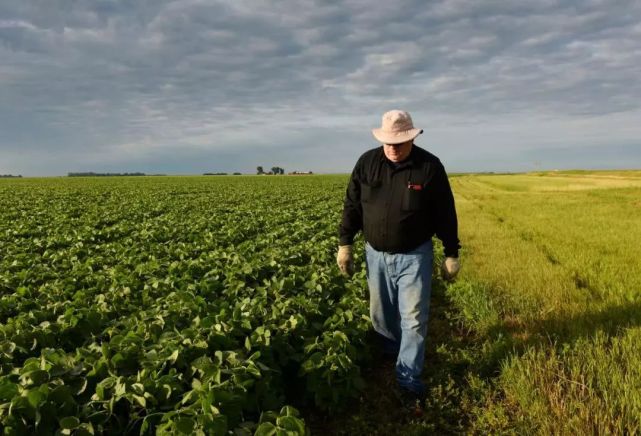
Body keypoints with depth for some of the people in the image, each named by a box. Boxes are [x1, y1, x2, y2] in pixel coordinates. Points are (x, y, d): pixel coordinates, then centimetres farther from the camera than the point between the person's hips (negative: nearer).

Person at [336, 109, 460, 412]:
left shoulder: (430, 166, -12)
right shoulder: (367, 163, -5)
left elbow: (445, 214, -5)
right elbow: (352, 206, 2)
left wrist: (451, 254, -2)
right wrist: (345, 244, 0)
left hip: (414, 255, -3)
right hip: (376, 253, 3)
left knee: (414, 319, -1)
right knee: (381, 314, 17)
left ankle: (409, 380, 11)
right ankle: (391, 354, 44)